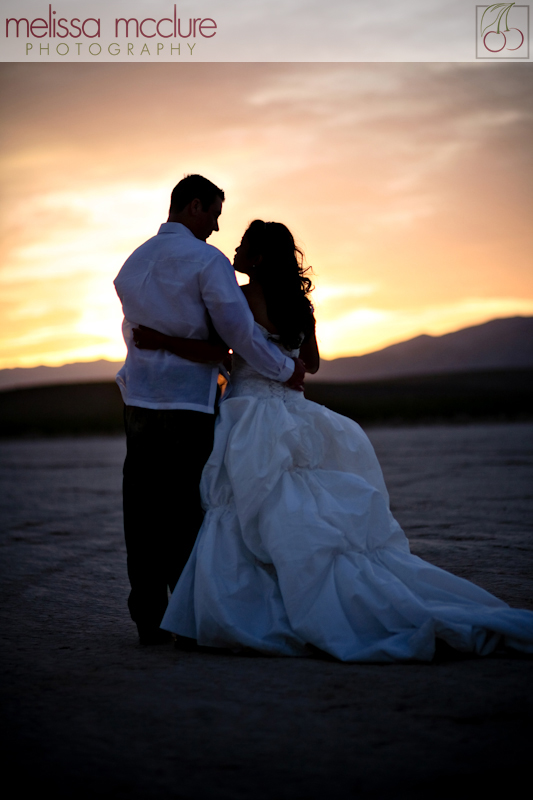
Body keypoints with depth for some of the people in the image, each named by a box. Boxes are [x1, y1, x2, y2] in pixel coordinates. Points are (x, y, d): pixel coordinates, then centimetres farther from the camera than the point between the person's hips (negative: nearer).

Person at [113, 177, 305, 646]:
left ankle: (149, 619, 8)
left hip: (138, 400, 6)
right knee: (186, 513, 0)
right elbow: (241, 331, -10)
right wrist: (286, 372, 5)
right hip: (187, 402, -6)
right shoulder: (207, 260, -8)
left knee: (144, 512, 6)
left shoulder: (133, 264, 15)